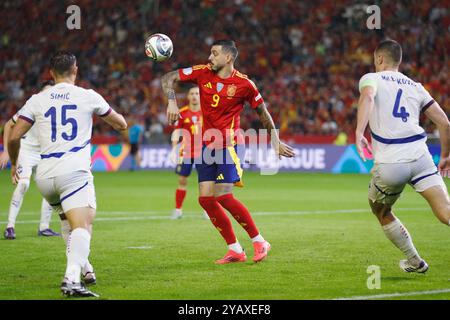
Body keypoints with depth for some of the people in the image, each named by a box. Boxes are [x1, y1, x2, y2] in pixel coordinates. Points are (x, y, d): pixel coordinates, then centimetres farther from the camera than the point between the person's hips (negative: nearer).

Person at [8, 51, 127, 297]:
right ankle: (72, 278, -34)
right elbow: (121, 124, 21)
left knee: (69, 219, 27)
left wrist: (14, 164, 25)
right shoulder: (88, 97, 6)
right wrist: (117, 117, 45)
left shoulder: (37, 100, 11)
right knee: (82, 225, -15)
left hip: (44, 175, 4)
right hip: (74, 172, -4)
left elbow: (14, 136, 7)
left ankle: (81, 265, 25)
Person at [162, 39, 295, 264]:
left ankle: (259, 242, -1)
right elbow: (168, 78, 2)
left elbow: (263, 112, 4)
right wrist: (172, 102, -15)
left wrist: (276, 142, 8)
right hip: (207, 144, 5)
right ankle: (235, 250, 9)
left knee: (223, 197, -16)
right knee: (205, 199, 0)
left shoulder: (244, 84, -8)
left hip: (227, 145, -5)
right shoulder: (202, 73, 1)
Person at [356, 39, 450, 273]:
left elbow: (368, 97, -18)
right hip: (420, 155, 3)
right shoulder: (415, 87, 20)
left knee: (381, 212, 24)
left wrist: (359, 133, -27)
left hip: (389, 164, -3)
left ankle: (414, 262, 30)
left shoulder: (371, 79, 8)